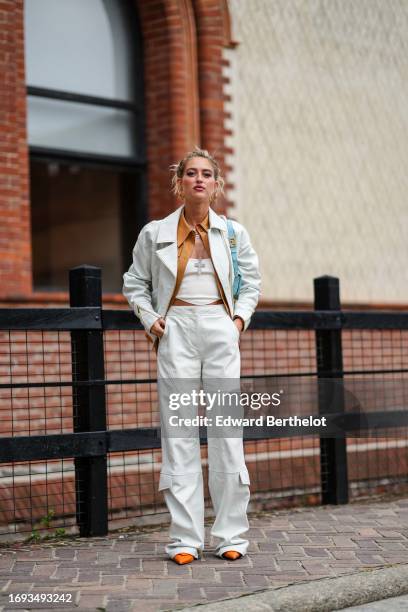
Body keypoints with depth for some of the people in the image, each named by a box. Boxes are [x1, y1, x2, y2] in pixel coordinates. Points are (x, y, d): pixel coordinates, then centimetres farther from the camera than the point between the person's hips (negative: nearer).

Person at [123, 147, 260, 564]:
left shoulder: (233, 233, 9)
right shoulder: (155, 233, 6)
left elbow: (251, 282, 19)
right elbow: (135, 283, 15)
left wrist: (240, 318, 4)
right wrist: (149, 318, 0)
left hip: (220, 328, 1)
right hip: (176, 330, -1)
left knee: (227, 429, -1)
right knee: (178, 431, -4)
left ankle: (231, 536, 7)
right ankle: (185, 538, 1)